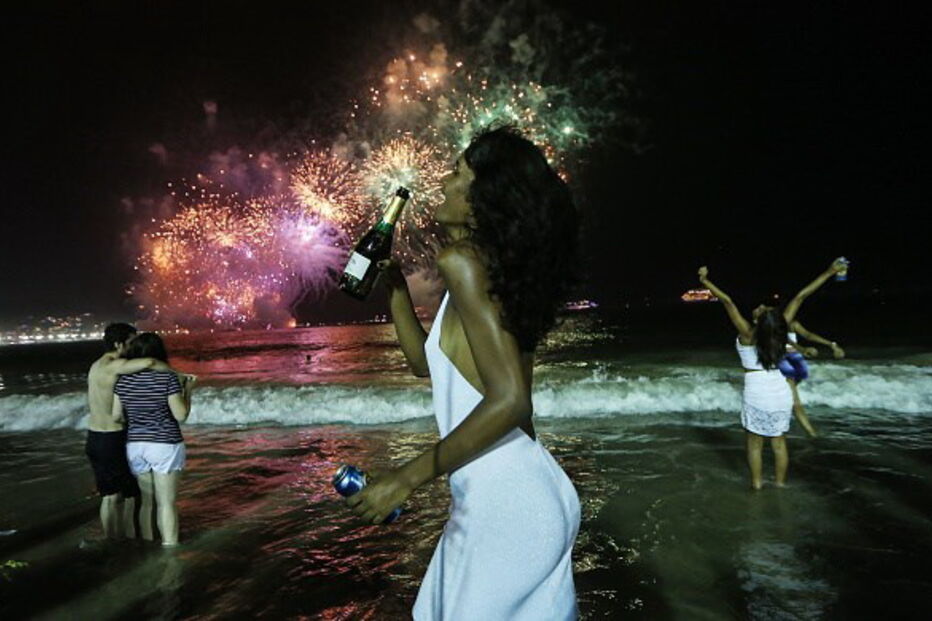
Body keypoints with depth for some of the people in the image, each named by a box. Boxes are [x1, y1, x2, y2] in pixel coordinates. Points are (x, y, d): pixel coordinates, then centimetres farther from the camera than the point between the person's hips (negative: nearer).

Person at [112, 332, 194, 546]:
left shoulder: (123, 380, -1)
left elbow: (116, 416, 4)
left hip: (134, 445, 4)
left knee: (145, 501, 16)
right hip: (165, 445, -4)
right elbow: (181, 415, -13)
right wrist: (187, 390, -1)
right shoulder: (168, 378, -14)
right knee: (167, 503, 3)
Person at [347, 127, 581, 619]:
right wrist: (393, 283, 19)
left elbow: (508, 400, -24)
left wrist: (407, 477, -18)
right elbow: (424, 362, 22)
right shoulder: (496, 269, 12)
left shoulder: (461, 261, -16)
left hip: (504, 505, -9)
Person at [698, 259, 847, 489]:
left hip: (757, 394, -4)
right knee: (779, 442, 16)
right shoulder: (779, 331, -8)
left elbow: (728, 302, -25)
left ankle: (756, 483, 17)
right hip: (781, 392, 4)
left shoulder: (748, 334, -18)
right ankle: (781, 482, 25)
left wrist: (705, 282, -25)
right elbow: (801, 296, -5)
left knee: (754, 443, 10)